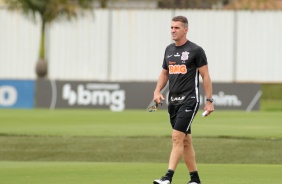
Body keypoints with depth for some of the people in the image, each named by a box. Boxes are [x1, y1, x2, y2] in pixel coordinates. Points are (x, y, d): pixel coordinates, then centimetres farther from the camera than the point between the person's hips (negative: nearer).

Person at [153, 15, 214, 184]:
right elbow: (165, 73, 21)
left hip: (189, 100, -7)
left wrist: (209, 101, -9)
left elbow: (205, 75, -5)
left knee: (177, 137, -16)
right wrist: (157, 91, 4)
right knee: (186, 141, 10)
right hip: (173, 101, 7)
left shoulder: (196, 50, -6)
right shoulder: (169, 50, 13)